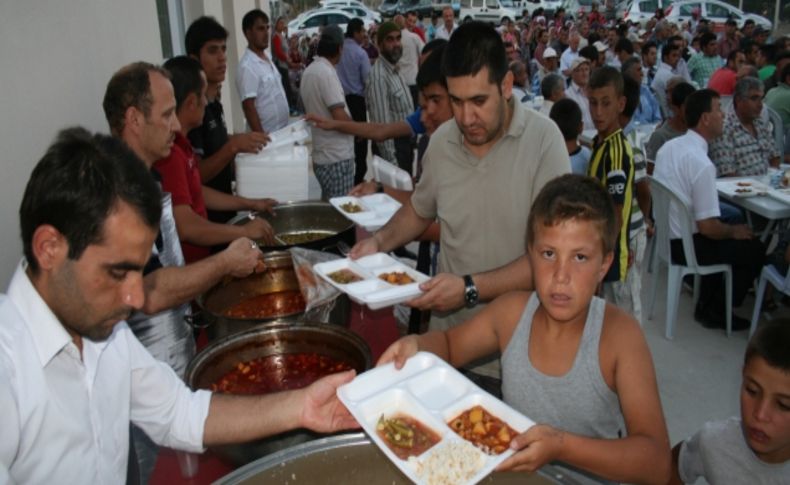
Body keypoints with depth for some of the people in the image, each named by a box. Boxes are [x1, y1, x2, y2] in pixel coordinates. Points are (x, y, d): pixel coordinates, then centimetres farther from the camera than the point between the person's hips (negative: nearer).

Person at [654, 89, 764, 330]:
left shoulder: (668, 146, 0)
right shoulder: (702, 164, -26)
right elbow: (707, 227, -25)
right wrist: (734, 231, -3)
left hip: (664, 235, 8)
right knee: (755, 249, 8)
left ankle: (708, 302, 31)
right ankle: (715, 310, 18)